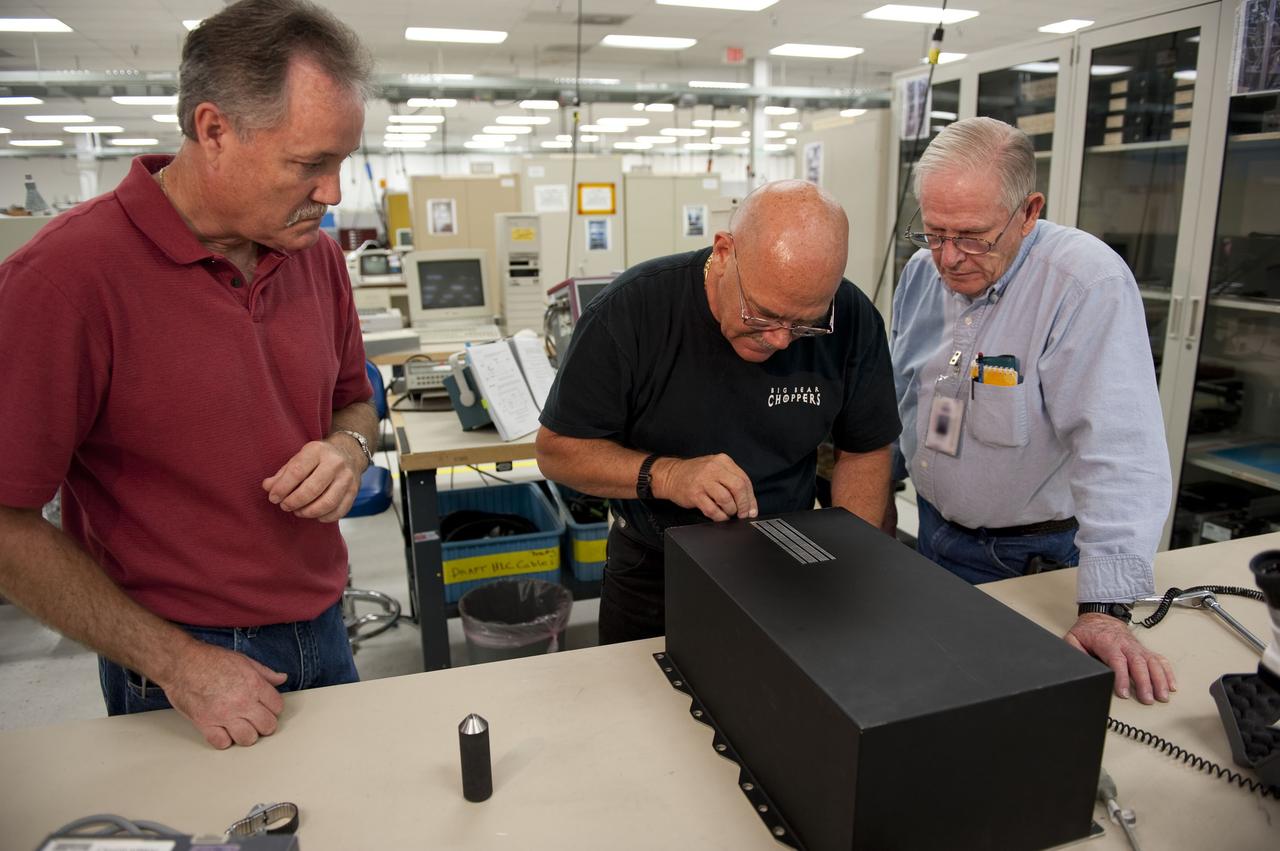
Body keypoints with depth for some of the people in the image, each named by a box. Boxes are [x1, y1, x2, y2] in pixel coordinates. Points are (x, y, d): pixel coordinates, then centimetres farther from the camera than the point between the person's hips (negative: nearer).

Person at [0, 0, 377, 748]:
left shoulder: (316, 253, -1)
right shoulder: (71, 274, -20)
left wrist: (347, 449, -10)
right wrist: (175, 661, -16)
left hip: (324, 631, 6)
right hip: (180, 666, -5)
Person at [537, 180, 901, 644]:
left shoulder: (854, 321, -17)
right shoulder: (631, 309, -25)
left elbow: (865, 451, -4)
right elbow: (557, 449, -19)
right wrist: (664, 475, -35)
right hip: (650, 570, -1)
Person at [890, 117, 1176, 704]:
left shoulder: (1090, 284, -25)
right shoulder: (922, 272, -3)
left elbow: (1120, 450, -31)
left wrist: (1105, 608, -35)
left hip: (1035, 556, -6)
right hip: (936, 531, 6)